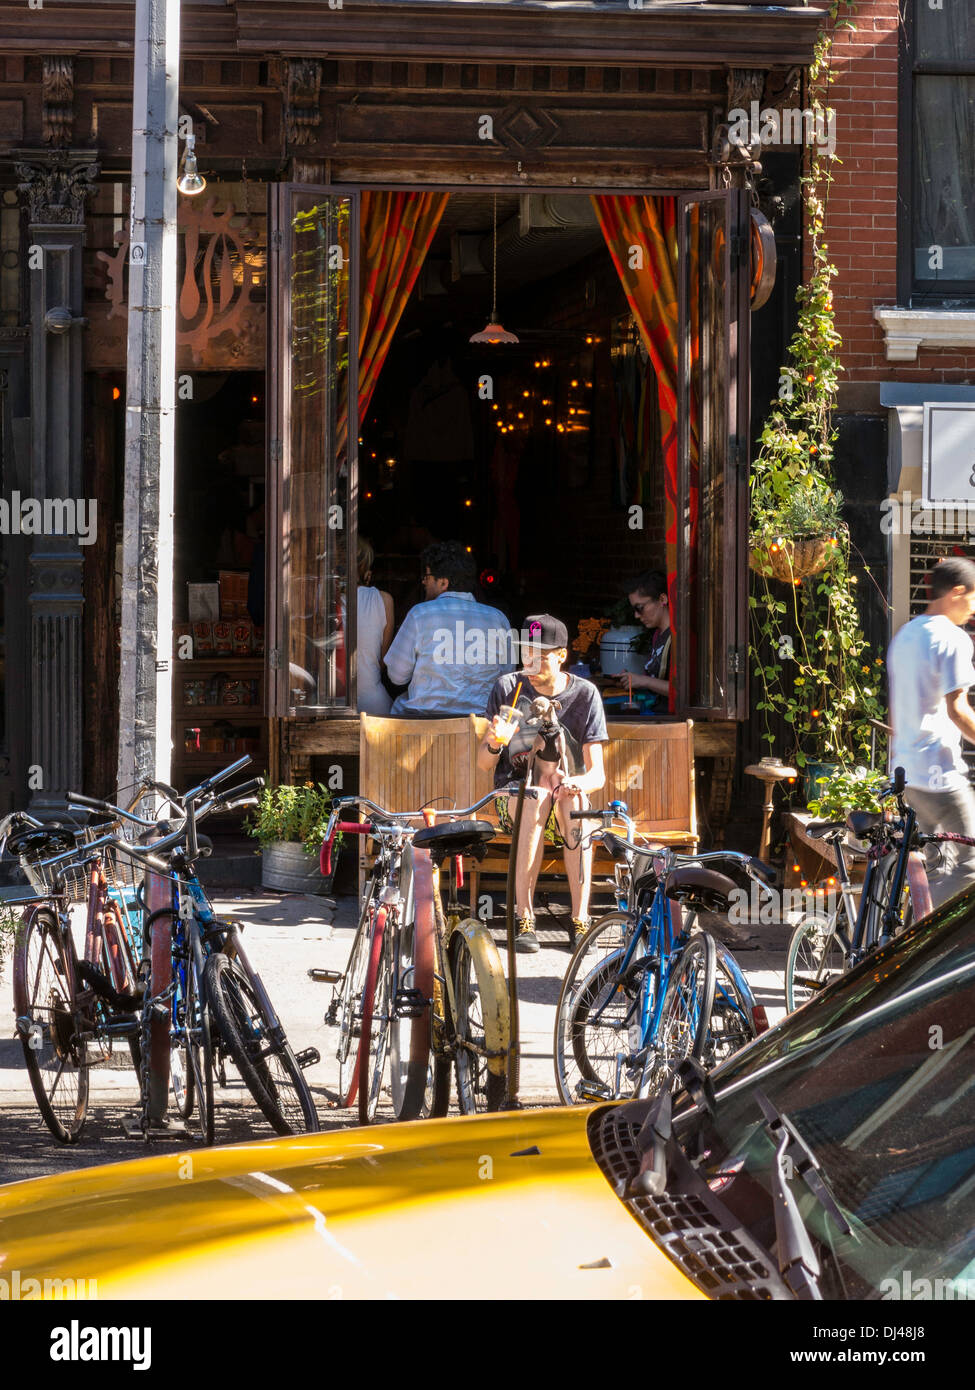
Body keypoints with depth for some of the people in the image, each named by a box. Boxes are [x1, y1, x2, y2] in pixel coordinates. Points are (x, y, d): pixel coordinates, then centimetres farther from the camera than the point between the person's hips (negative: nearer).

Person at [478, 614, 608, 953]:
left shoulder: (585, 695, -2)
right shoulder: (507, 689, -1)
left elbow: (597, 774, -7)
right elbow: (483, 764, 1)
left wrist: (578, 783, -31)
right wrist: (494, 744, -23)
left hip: (566, 803, 0)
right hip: (513, 796, 0)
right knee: (537, 796, -36)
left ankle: (580, 921, -35)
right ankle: (524, 920, -40)